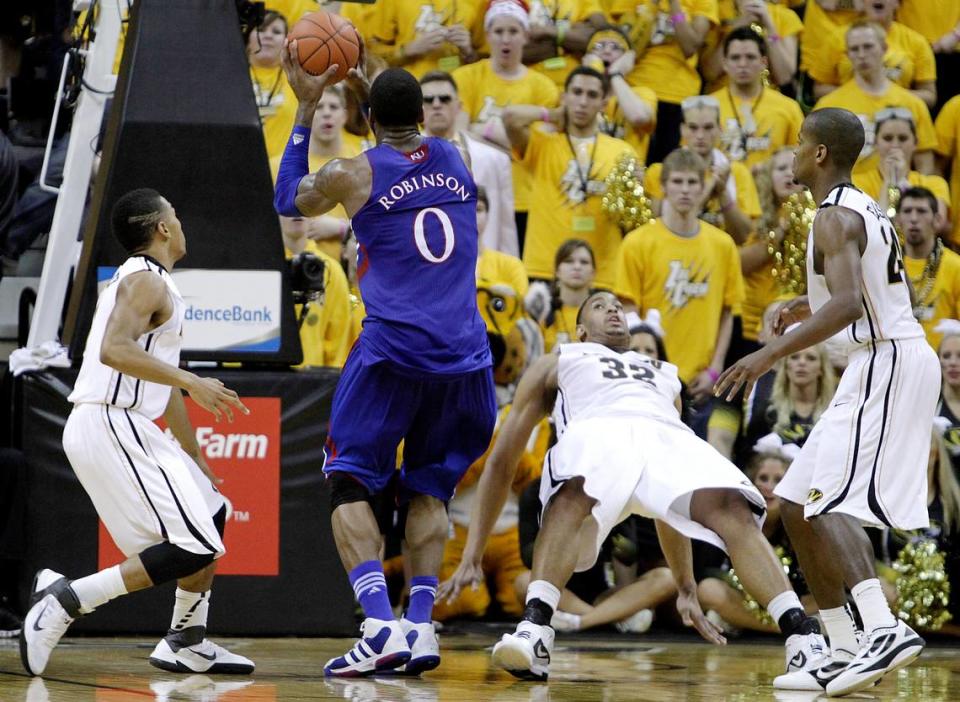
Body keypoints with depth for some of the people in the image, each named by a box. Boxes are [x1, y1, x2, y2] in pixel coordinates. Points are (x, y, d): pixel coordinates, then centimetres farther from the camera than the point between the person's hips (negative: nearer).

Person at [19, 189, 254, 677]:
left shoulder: (141, 281, 23)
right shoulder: (147, 281, -9)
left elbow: (159, 378, 29)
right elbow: (114, 350, -27)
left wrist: (194, 458, 32)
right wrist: (190, 381, -27)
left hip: (119, 427, 10)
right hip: (111, 426, -10)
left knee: (212, 516, 19)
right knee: (193, 548, -14)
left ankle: (187, 645, 21)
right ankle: (66, 599, -16)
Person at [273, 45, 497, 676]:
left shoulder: (353, 173, 0)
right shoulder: (454, 159, 11)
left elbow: (288, 201, 21)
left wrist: (306, 109, 25)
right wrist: (370, 91, 38)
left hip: (393, 350, -4)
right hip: (465, 357, 4)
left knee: (350, 482, 5)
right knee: (429, 489, 18)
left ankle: (381, 626, -13)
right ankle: (421, 625, 5)